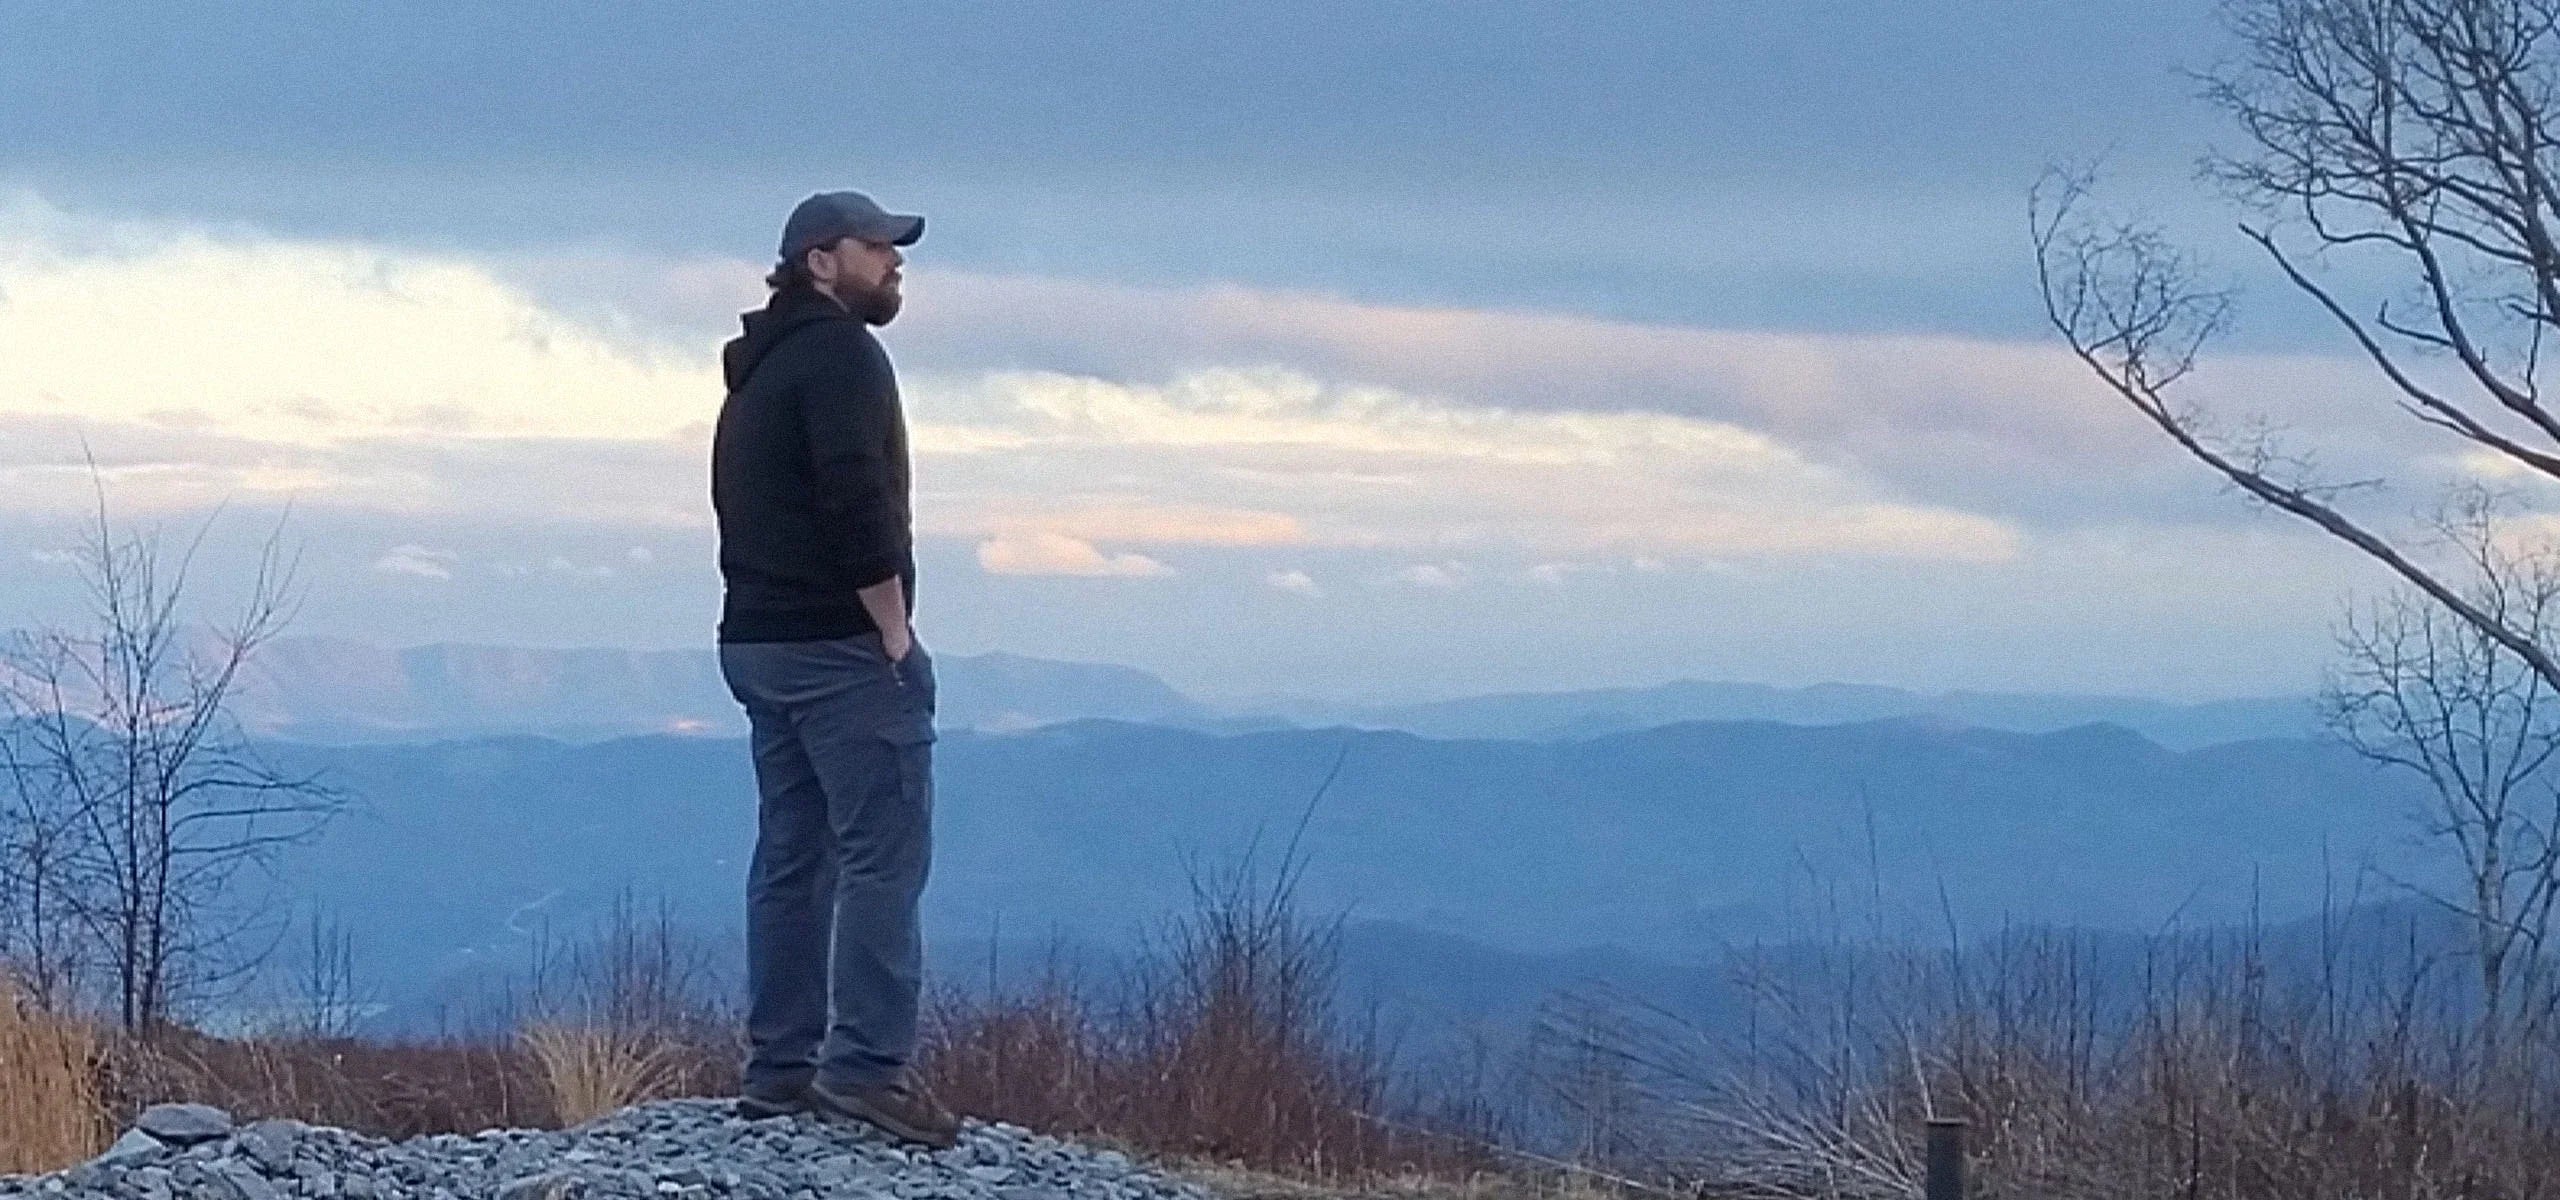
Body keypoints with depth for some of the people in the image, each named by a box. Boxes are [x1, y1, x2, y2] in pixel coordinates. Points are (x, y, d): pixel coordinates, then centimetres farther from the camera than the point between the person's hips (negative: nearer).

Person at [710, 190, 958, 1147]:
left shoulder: (758, 369, 20)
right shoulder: (839, 353, -10)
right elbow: (856, 498, -20)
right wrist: (895, 634, -15)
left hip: (758, 642, 10)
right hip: (843, 646, -10)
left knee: (792, 855, 10)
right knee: (884, 853, -10)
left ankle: (778, 1068, 9)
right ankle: (867, 1062, -17)